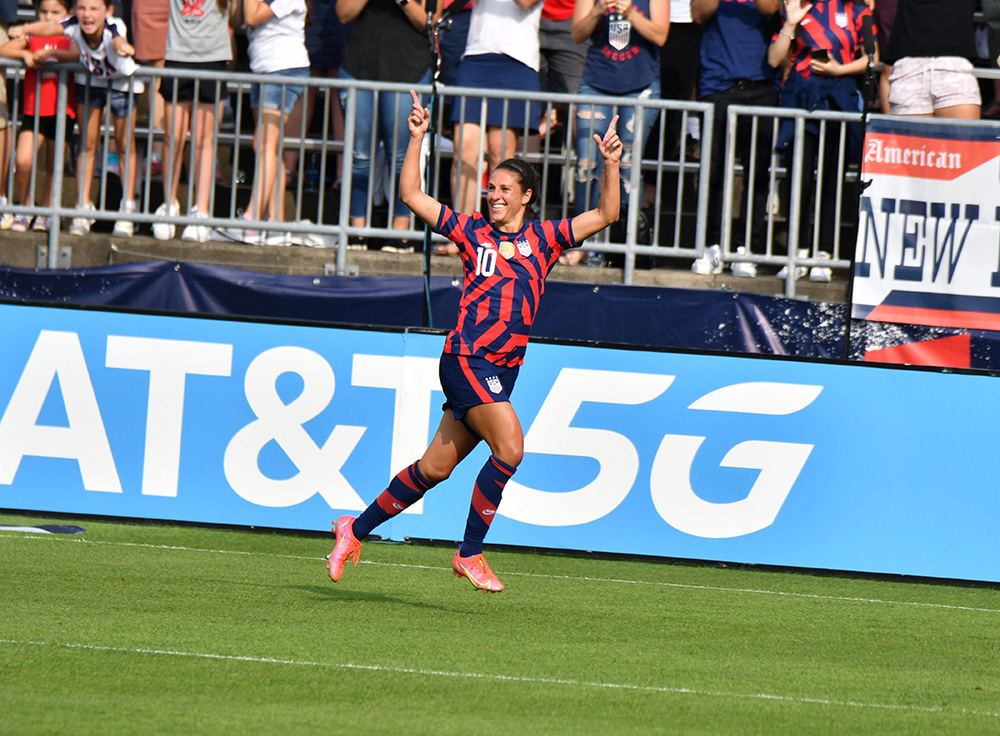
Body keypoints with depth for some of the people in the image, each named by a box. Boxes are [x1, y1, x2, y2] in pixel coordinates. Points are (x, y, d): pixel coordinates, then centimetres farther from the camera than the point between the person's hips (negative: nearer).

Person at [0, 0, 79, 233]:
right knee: (23, 161, -13)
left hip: (61, 111, -1)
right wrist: (25, 54, -20)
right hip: (33, 109, 1)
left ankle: (46, 213, 23)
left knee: (53, 165, 9)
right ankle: (25, 208, 7)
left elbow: (76, 54, -20)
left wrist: (50, 53, -32)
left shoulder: (69, 38, 2)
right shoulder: (32, 37, 6)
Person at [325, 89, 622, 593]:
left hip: (502, 370, 4)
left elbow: (605, 215, 9)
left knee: (436, 467, 7)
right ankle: (470, 553, -11)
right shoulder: (471, 231, 6)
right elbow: (412, 196, 7)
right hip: (466, 358, -4)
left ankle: (357, 529, 21)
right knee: (509, 447, -20)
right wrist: (417, 138, 1)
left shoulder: (544, 238, 12)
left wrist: (610, 166, -4)